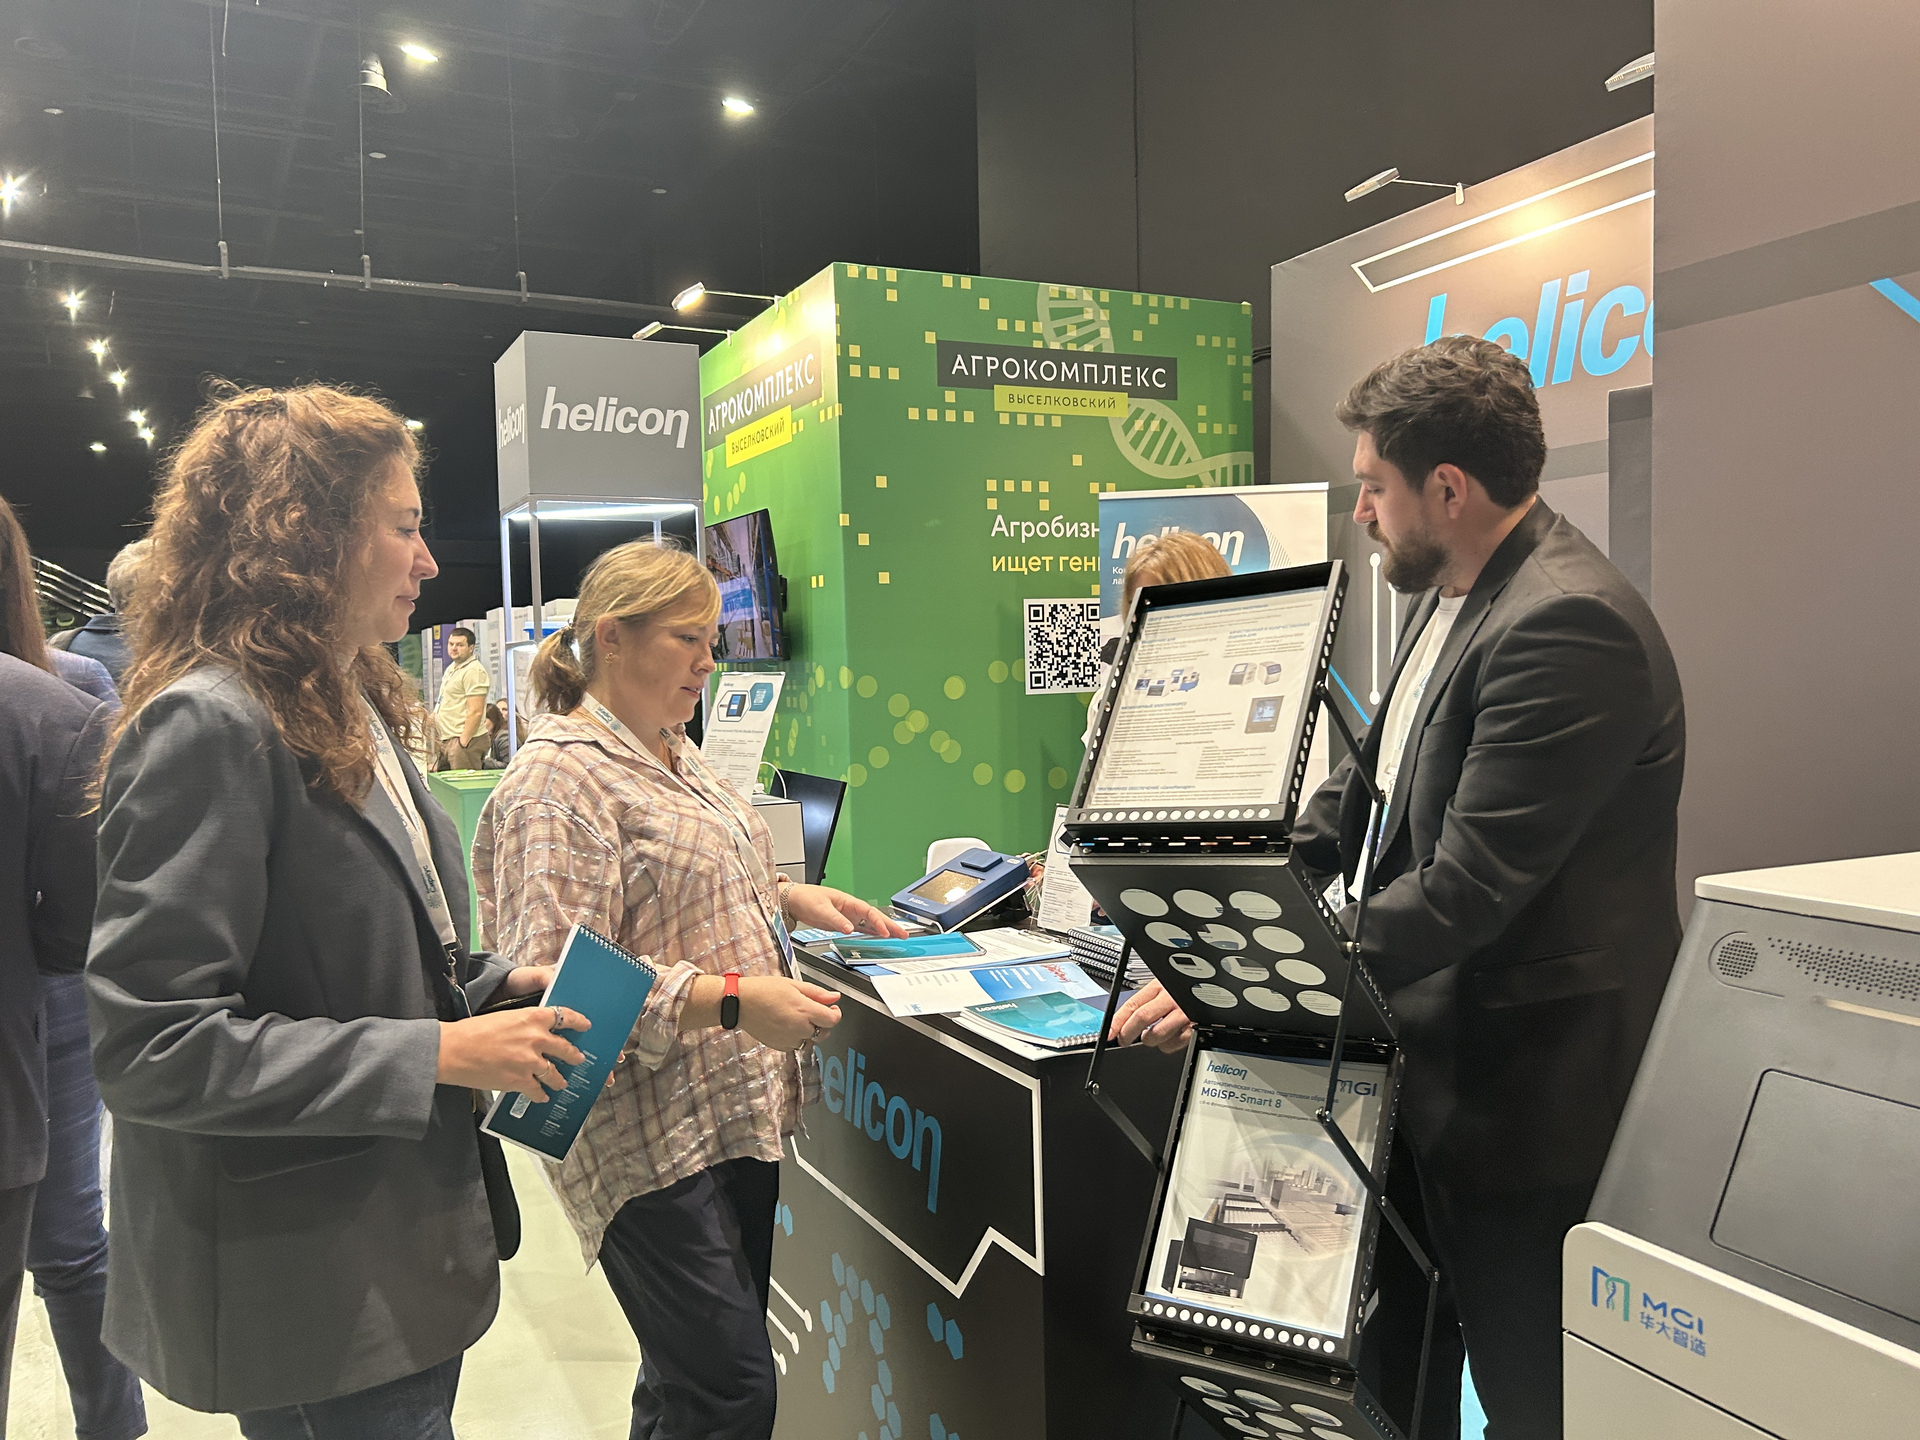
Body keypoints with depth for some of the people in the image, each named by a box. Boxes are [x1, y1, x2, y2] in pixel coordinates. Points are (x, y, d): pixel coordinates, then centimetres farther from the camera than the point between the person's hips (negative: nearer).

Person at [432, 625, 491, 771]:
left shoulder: (473, 671, -13)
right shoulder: (451, 668, 19)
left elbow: (476, 711, -20)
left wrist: (463, 742, -21)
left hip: (464, 739, -10)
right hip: (446, 740, 10)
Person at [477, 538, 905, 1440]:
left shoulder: (674, 756, 13)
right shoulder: (557, 779, -16)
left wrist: (791, 899, 10)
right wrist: (734, 1000, -26)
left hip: (740, 1112, 9)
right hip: (653, 1138, -9)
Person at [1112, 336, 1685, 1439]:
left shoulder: (1569, 625, -25)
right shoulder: (1456, 597, 8)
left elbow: (1467, 889, -29)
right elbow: (1373, 794, 15)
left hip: (1526, 1088, -9)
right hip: (1433, 1059, 9)